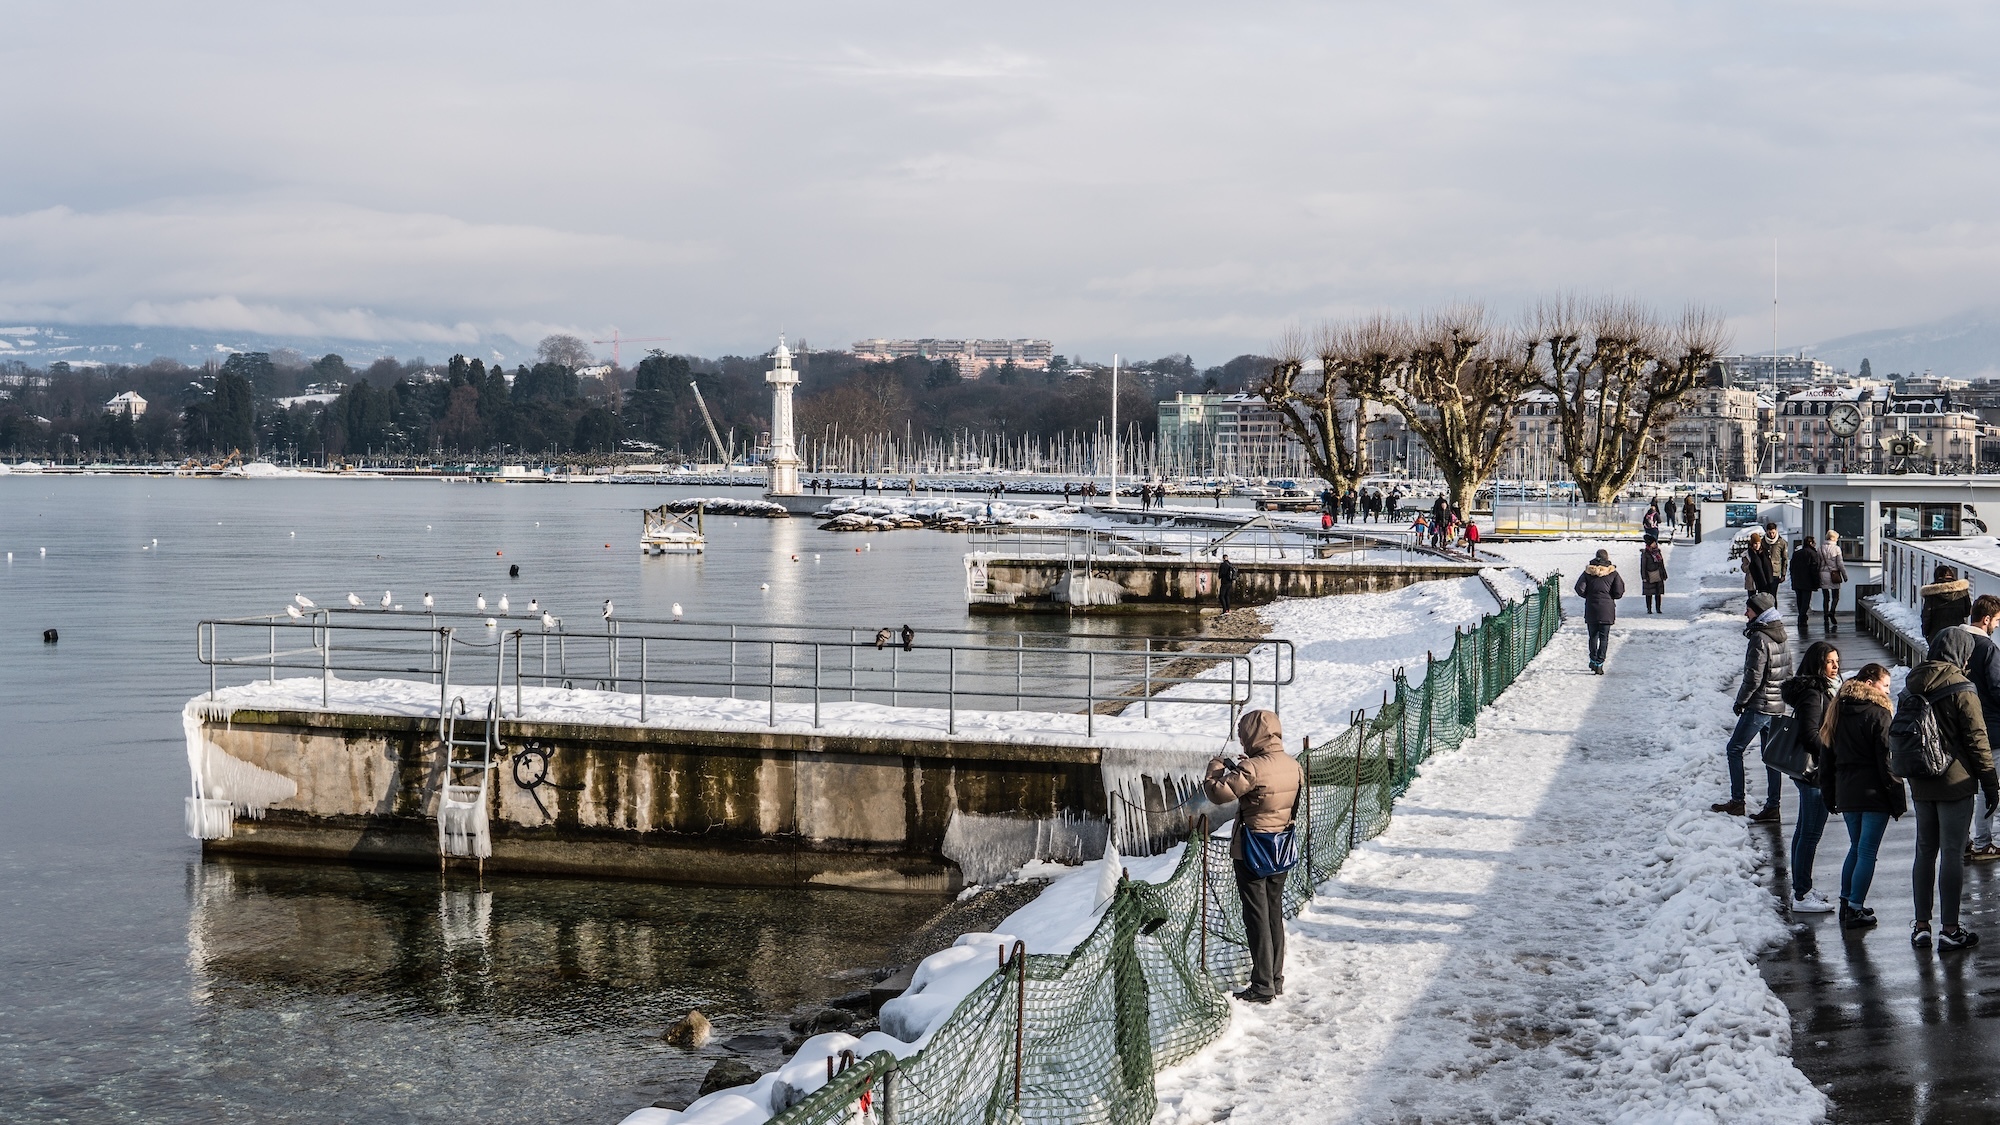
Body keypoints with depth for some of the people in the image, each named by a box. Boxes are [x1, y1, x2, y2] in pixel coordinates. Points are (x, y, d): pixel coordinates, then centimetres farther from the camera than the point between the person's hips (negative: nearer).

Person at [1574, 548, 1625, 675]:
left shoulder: (1588, 572, 1)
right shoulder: (1613, 573, -1)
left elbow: (1580, 589, -6)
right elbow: (1619, 592, -5)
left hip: (1591, 609, 1)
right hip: (1607, 610, -1)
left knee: (1593, 636, 16)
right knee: (1604, 637, 2)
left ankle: (1593, 660, 21)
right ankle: (1599, 664, -6)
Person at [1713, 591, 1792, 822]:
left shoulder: (1759, 638, -19)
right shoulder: (1782, 635, 8)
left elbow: (1753, 677, -20)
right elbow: (1788, 672, 14)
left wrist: (1741, 701, -7)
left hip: (1759, 705, -8)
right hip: (1778, 705, 9)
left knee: (1734, 749, 3)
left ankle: (1737, 801, 4)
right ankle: (1772, 807, 11)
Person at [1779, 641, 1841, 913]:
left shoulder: (1821, 690, 12)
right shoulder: (1813, 694, -20)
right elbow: (1810, 736, -24)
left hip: (1810, 771, 11)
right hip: (1816, 772, -11)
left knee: (1804, 831, 17)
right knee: (1810, 833, -5)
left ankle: (1801, 889, 26)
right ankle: (1802, 896, 0)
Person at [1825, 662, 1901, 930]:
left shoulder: (1839, 711, 8)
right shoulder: (1878, 714, -12)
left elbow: (1827, 757, 13)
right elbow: (1887, 761, -13)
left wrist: (1829, 795, 20)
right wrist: (1897, 801, -8)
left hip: (1846, 793, 6)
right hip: (1874, 794, -6)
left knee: (1856, 848, 19)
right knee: (1867, 852, -1)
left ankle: (1846, 903, 21)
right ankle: (1855, 910, -1)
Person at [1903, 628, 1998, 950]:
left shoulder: (1910, 688, 5)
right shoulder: (1961, 689, -13)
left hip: (1920, 785, 6)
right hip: (1955, 783, -6)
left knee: (1925, 852, 13)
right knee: (1952, 855, 0)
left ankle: (1921, 926, 16)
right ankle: (1949, 929, 3)